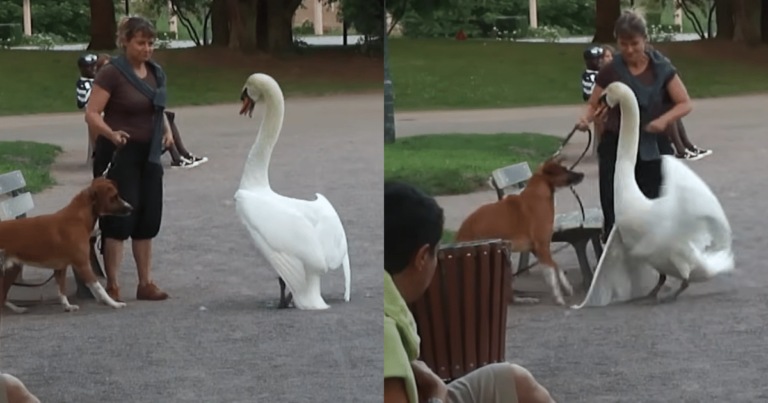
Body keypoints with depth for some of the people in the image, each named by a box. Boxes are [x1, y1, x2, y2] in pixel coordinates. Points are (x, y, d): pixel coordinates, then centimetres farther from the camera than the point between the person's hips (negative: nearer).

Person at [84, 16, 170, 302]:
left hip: (148, 155, 6)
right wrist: (111, 133, -32)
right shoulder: (111, 73, -12)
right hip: (119, 154, -6)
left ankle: (145, 284, 15)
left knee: (147, 220, 8)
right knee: (120, 218, -7)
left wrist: (167, 129, 3)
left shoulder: (156, 72, 8)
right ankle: (112, 285, -1)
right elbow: (92, 114, -15)